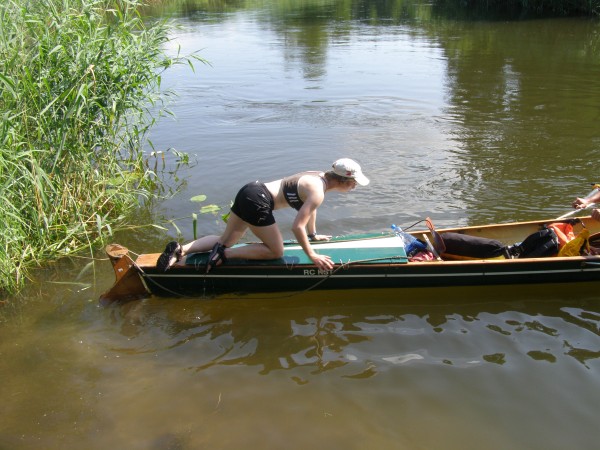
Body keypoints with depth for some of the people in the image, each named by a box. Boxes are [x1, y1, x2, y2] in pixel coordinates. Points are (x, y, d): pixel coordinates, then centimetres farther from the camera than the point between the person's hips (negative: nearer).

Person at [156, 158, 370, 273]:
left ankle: (181, 249, 3)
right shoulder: (318, 192, -17)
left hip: (250, 190, 9)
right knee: (276, 251, 2)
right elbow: (297, 227, -22)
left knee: (225, 241, 17)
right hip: (257, 202, -9)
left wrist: (313, 234, 39)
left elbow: (309, 207, 29)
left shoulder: (318, 177, 12)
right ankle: (224, 255, -6)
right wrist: (312, 256, -14)